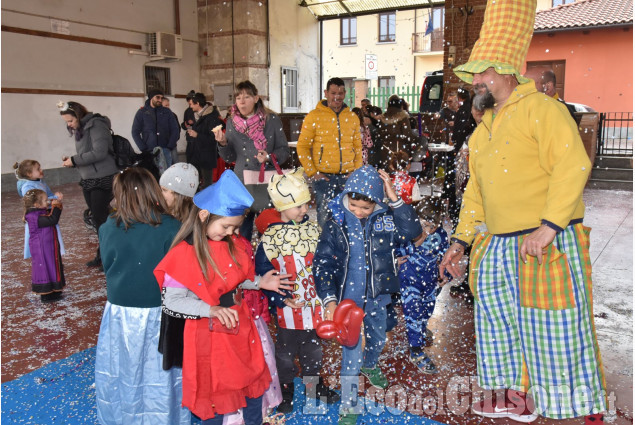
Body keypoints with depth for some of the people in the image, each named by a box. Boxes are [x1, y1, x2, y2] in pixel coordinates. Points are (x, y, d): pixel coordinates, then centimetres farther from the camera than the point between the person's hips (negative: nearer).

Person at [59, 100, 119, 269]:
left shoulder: (96, 125, -12)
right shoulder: (79, 130, 15)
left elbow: (99, 153, -22)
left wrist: (74, 160, -17)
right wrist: (71, 160, 0)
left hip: (103, 180, -9)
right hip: (88, 181, 9)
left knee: (101, 218, -5)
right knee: (97, 219, 12)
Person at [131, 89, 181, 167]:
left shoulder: (167, 112, 9)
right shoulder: (142, 112, 6)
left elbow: (175, 130, 6)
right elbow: (135, 132, 4)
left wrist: (170, 147, -5)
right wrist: (144, 149, -6)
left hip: (165, 150, 1)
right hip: (150, 151, -1)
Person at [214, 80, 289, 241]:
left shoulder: (271, 120, -2)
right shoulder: (232, 122, 8)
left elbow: (284, 150, 1)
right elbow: (230, 158, 10)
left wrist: (270, 157, -17)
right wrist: (223, 143, -8)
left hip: (268, 182, -2)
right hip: (242, 183, 3)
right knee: (242, 230, 8)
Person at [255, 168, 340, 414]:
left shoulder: (313, 229, 0)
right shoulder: (271, 237, -13)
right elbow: (262, 273, -11)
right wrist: (281, 300, -17)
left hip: (314, 303, 4)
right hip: (289, 306, -3)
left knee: (313, 345, 19)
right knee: (286, 348, 12)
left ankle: (315, 384, 39)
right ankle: (286, 391, 31)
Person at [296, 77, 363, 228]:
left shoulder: (352, 117, 11)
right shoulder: (314, 116, -2)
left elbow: (357, 146, 17)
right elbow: (302, 147, -2)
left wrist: (357, 170, 7)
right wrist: (312, 172, -8)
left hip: (347, 177, 4)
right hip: (323, 177, -3)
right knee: (324, 217, 1)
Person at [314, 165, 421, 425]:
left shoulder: (386, 217, -7)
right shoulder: (336, 223, -13)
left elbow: (412, 231, -23)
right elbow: (322, 262, -14)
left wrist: (395, 199, -28)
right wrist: (329, 299, -22)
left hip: (378, 294, 4)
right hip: (349, 295, -3)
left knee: (378, 338, 25)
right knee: (352, 348, -3)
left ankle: (370, 365, 58)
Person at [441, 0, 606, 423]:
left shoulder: (541, 108, -8)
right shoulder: (483, 129, 17)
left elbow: (573, 166, -19)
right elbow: (475, 190, 19)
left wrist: (547, 227, -25)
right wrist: (461, 240, 14)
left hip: (549, 246, -8)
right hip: (497, 247, 8)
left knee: (559, 334, -1)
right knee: (498, 324, 15)